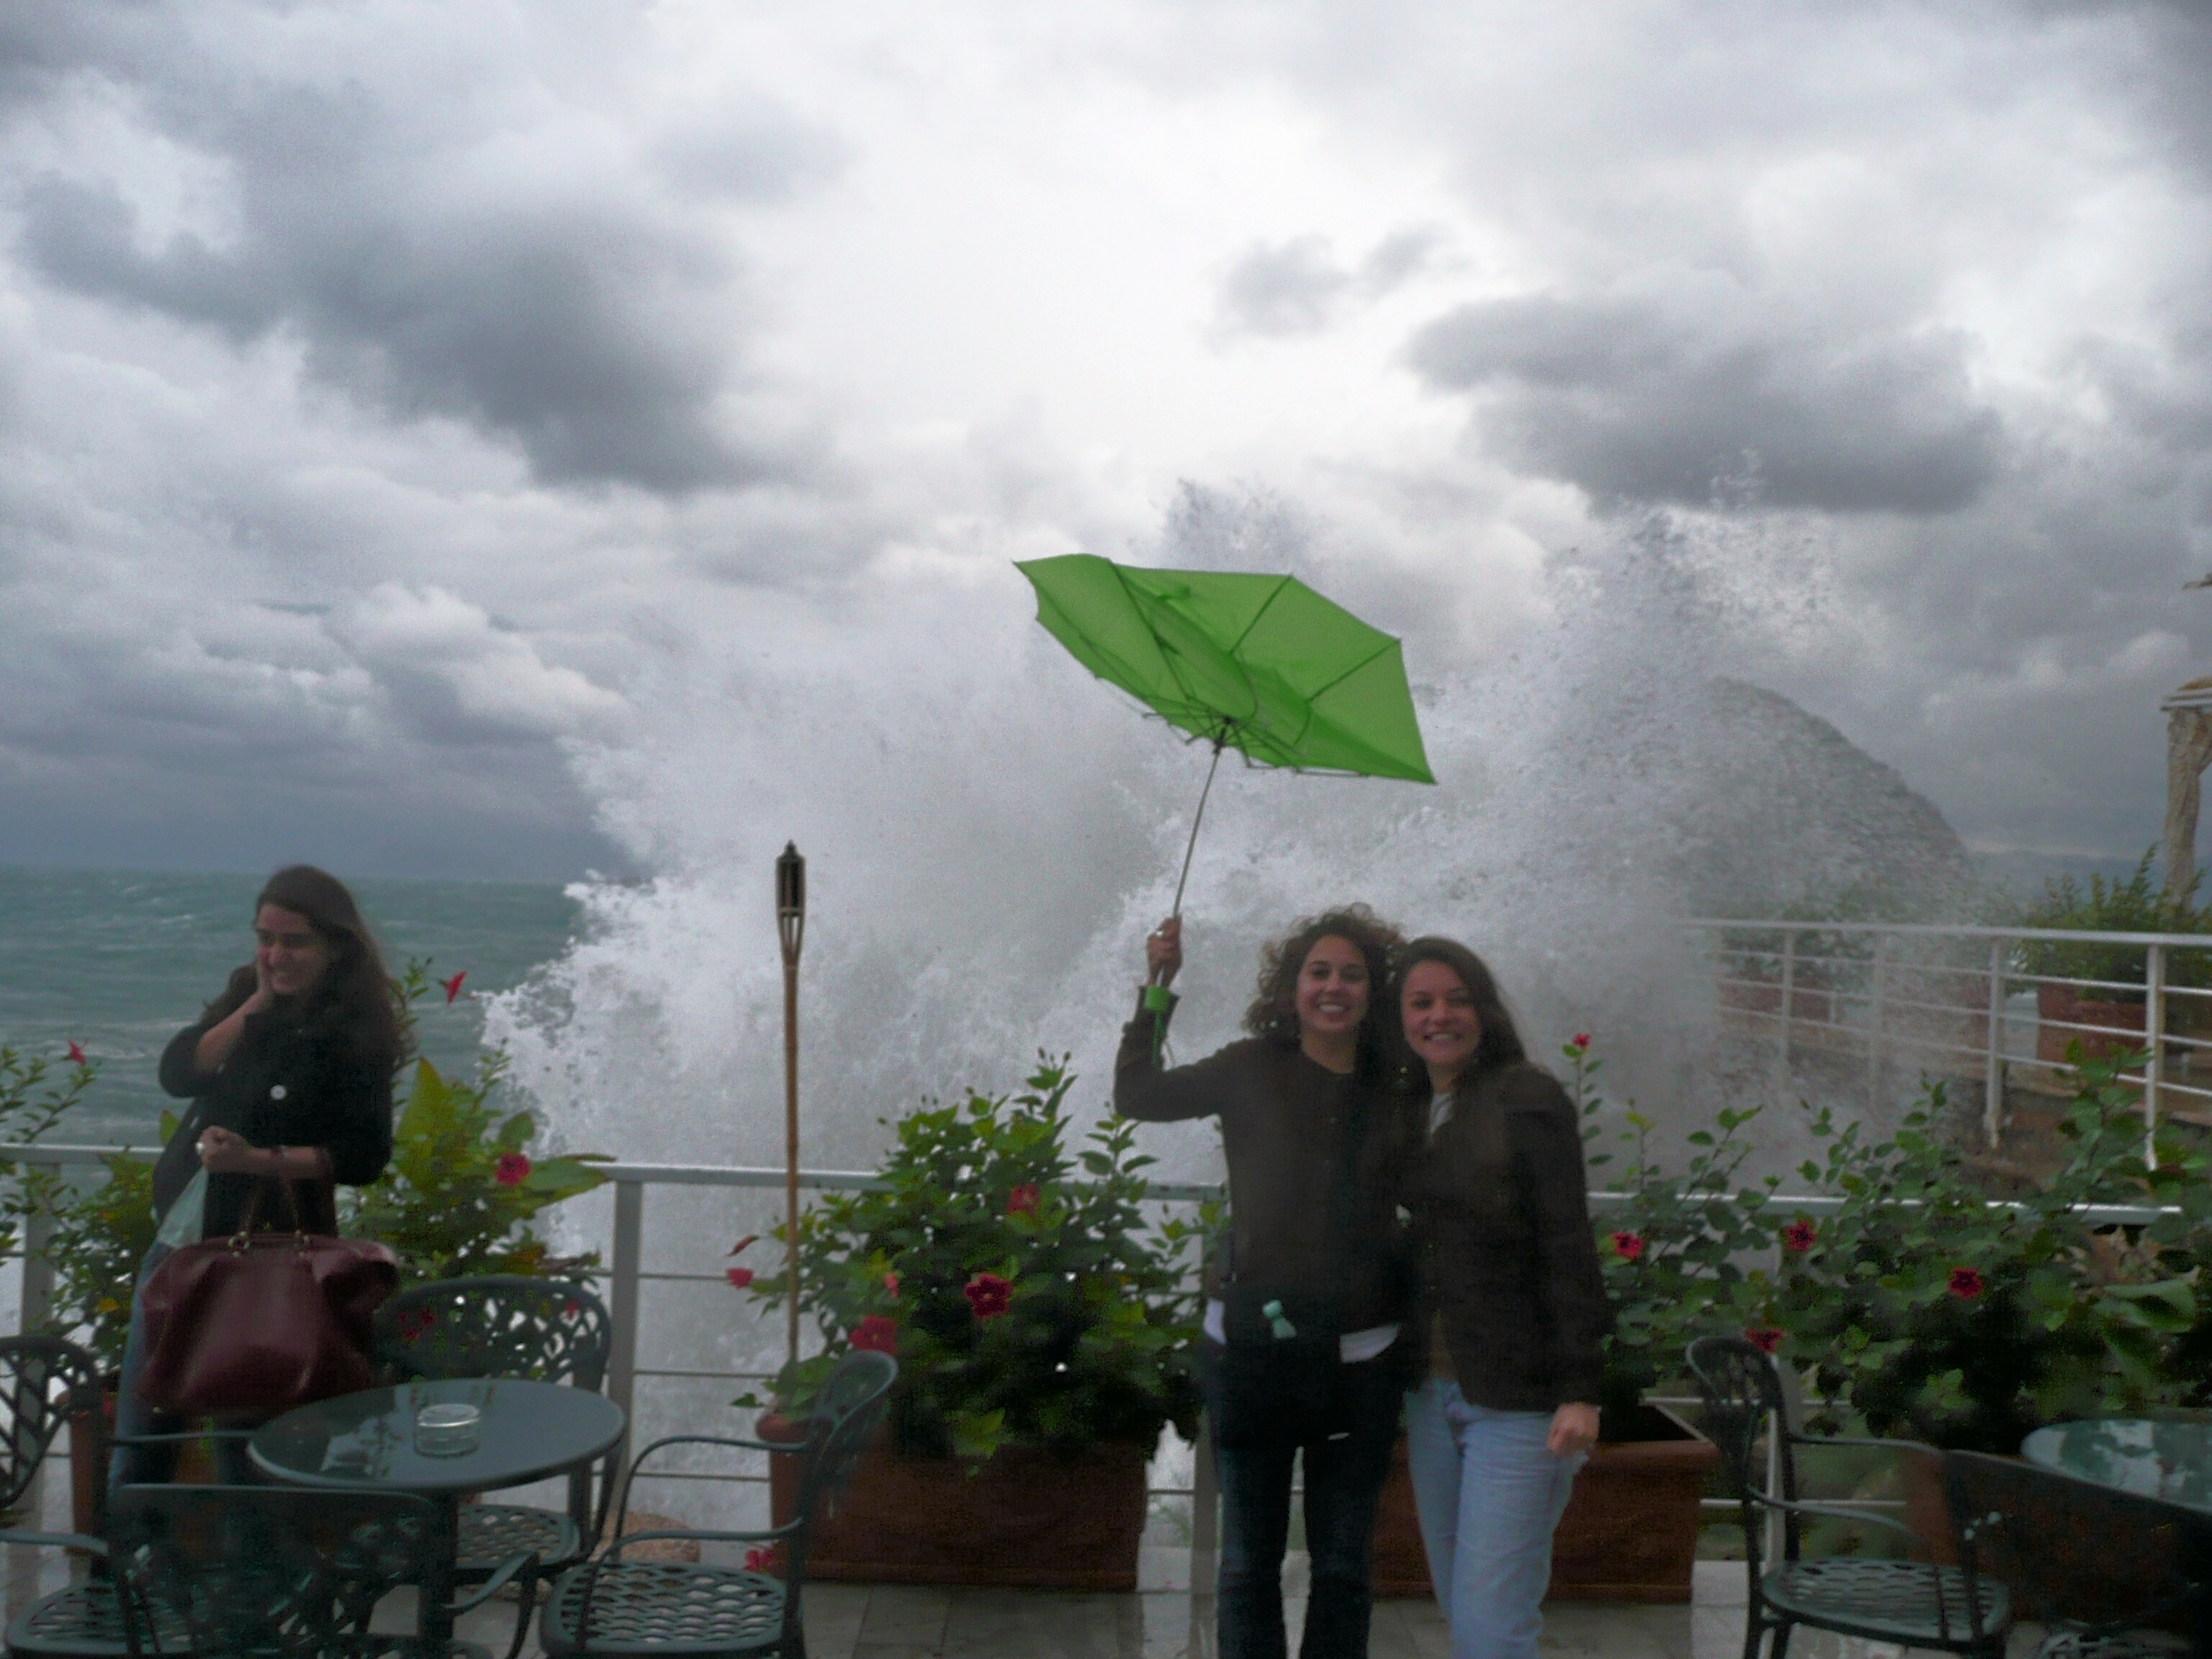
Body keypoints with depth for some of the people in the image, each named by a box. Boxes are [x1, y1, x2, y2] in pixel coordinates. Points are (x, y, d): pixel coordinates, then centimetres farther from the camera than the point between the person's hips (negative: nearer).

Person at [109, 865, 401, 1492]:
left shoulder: (358, 1034, -13)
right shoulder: (248, 992, 4)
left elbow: (363, 1157, -15)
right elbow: (176, 1073, -6)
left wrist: (257, 1160, -24)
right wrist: (258, 1005, -14)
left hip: (267, 1249, -6)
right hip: (183, 1229, 6)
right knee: (140, 1419, 12)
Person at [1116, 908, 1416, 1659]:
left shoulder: (1395, 1089, 2)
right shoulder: (1255, 1070, -2)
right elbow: (1137, 1096, -3)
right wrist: (1158, 986, -5)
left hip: (1360, 1352, 2)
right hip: (1253, 1342, -1)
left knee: (1343, 1566, 12)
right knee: (1249, 1559, 11)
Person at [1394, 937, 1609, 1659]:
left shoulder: (1529, 1099, -8)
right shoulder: (1410, 1110, 11)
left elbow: (1569, 1250, -12)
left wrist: (1579, 1390, -17)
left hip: (1517, 1397, -7)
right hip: (1430, 1391, 7)